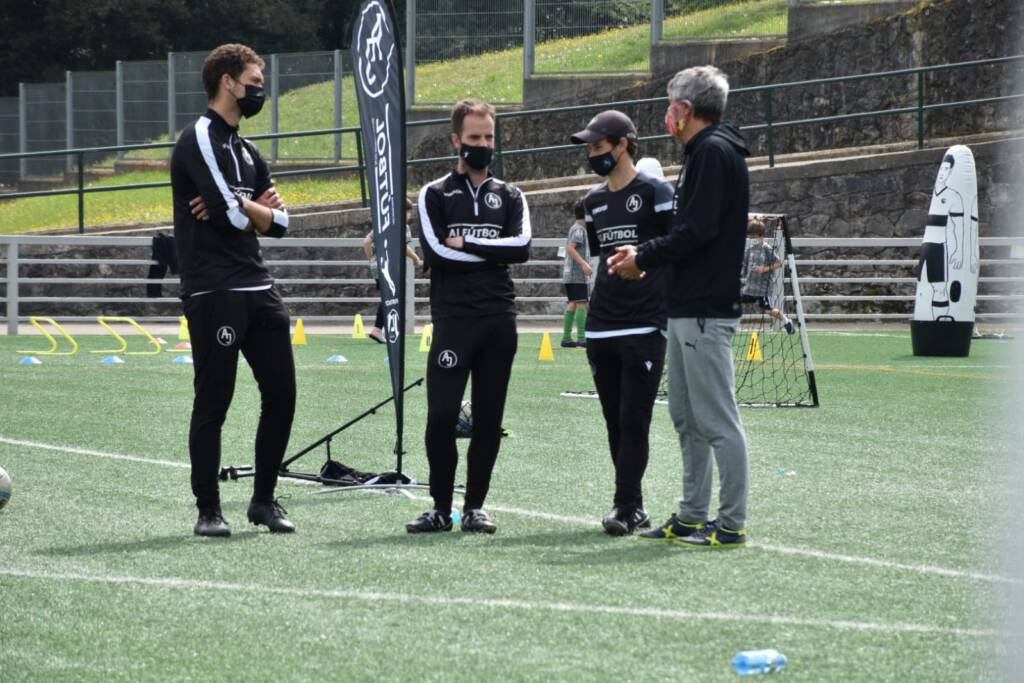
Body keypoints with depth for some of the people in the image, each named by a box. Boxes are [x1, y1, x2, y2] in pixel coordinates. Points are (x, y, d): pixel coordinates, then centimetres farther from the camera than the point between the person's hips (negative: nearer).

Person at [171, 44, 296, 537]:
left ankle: (264, 500, 18)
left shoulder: (245, 150, 20)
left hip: (258, 288, 8)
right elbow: (233, 213, -19)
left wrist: (241, 209, -7)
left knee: (281, 393, 6)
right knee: (213, 402, -5)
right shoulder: (199, 140, -8)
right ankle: (208, 511, 2)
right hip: (213, 291, -8)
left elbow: (278, 221, 13)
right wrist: (259, 209, 2)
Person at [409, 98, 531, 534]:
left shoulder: (509, 197, 15)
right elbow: (435, 253, -8)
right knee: (441, 415, -9)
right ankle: (440, 509, 1)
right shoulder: (435, 195, 7)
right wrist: (491, 254, -5)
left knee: (489, 418, 4)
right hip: (453, 318, -3)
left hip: (500, 321, 3)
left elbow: (522, 247, -4)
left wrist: (467, 244, -8)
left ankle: (474, 507, 11)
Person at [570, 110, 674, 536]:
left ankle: (625, 507, -8)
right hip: (601, 326, 7)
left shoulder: (654, 193, -5)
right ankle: (633, 507, 12)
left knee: (633, 421, -9)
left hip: (644, 326, -7)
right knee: (616, 422, 7)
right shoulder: (594, 201, 15)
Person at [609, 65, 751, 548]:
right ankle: (692, 516, 21)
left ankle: (732, 524, -6)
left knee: (717, 420, -8)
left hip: (705, 312, -11)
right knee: (686, 417, 15)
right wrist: (644, 258, 10)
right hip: (686, 309, 11)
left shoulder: (714, 152, -13)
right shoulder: (703, 152, 19)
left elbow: (697, 232, -21)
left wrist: (644, 258, -9)